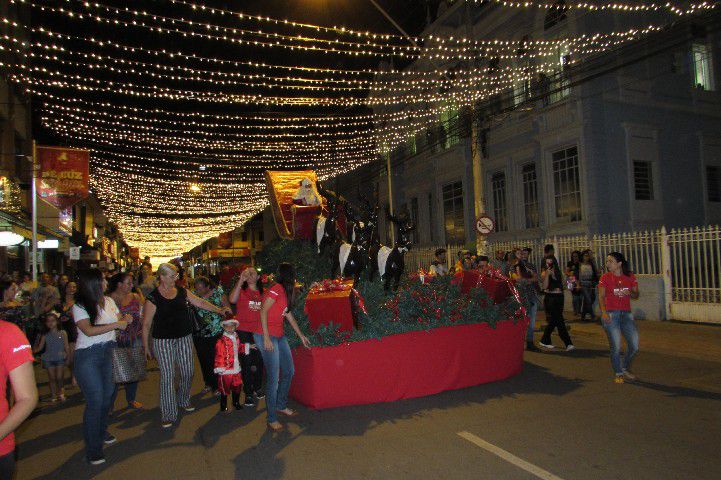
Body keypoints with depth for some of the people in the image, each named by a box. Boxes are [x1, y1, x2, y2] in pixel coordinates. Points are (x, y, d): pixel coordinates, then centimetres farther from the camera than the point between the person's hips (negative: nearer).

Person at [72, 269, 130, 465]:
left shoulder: (109, 301, 6)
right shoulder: (80, 306, -12)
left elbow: (121, 321, 9)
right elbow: (89, 331, -22)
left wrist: (126, 320, -13)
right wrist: (115, 325, -22)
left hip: (106, 353, 6)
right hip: (87, 356, -6)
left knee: (107, 394, 13)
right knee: (95, 401, -5)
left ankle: (101, 432, 35)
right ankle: (93, 448, 7)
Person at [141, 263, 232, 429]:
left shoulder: (182, 292, 4)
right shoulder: (153, 298, -9)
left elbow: (200, 302, 9)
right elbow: (146, 324, -5)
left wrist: (219, 310, 0)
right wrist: (146, 347, -4)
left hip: (184, 337, 5)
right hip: (163, 341, -5)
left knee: (188, 372, 11)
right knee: (167, 376, -3)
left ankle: (183, 400, 36)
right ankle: (168, 415, 8)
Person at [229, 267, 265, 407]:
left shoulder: (262, 292, 9)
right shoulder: (241, 290, -5)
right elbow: (232, 299, -26)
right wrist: (241, 280, -26)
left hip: (259, 331, 4)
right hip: (244, 331, -4)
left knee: (259, 361, 11)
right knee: (247, 362, 3)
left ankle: (257, 388, 31)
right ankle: (248, 394, 15)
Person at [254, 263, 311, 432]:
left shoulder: (286, 291, 13)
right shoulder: (277, 289, -14)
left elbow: (288, 315, 22)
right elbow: (263, 311, -17)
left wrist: (301, 336, 28)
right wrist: (266, 338, -20)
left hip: (279, 336, 9)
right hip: (267, 336, -9)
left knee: (289, 371, 15)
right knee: (273, 378, -6)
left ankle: (281, 406, 33)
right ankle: (272, 419, 5)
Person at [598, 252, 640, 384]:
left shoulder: (630, 276, 6)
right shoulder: (605, 277, -2)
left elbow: (636, 295, 12)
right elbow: (601, 296, -7)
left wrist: (630, 293, -11)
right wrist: (603, 312, -22)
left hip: (626, 314, 3)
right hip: (610, 314, -3)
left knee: (634, 346, 4)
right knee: (616, 347, -3)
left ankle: (625, 369, 29)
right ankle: (618, 374, 16)